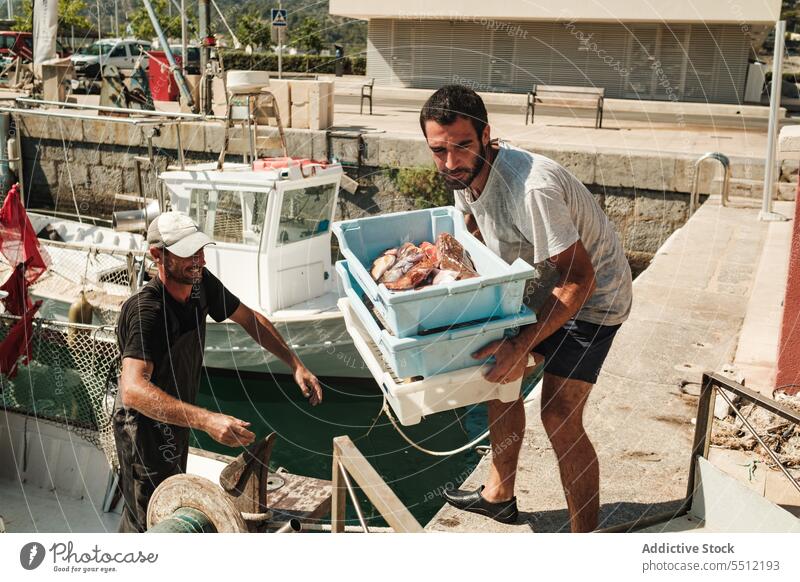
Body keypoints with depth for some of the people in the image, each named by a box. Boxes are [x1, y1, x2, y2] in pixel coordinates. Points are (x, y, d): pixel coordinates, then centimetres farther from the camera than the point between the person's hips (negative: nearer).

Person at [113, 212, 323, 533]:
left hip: (177, 418, 9)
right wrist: (207, 420, -57)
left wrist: (297, 365, -4)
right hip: (146, 426, -9)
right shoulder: (145, 311, -34)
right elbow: (133, 390, -47)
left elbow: (249, 318, 4)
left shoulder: (200, 283, -11)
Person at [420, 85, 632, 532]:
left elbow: (579, 280, -35)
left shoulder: (532, 188, -36)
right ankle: (500, 495, 33)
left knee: (559, 416, -16)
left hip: (590, 295, -9)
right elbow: (472, 230, 14)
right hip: (539, 286, 9)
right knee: (499, 373, 14)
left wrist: (520, 347, -40)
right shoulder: (465, 174, -8)